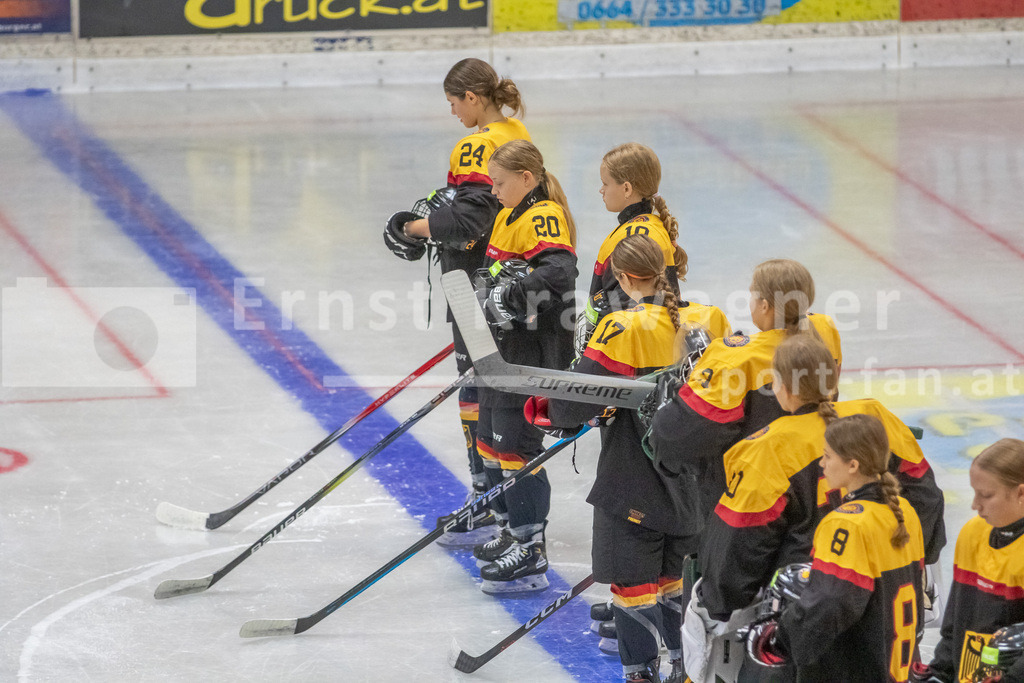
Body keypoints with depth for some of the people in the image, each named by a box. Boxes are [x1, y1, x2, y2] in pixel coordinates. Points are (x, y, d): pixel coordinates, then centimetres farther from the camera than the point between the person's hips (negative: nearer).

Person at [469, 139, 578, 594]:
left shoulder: (545, 218, -16)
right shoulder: (508, 217, 15)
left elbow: (559, 271, -33)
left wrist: (514, 294, -35)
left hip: (534, 349, -11)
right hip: (505, 348, 11)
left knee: (515, 444, -10)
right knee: (490, 440, 17)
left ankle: (531, 555, -5)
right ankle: (513, 530, 32)